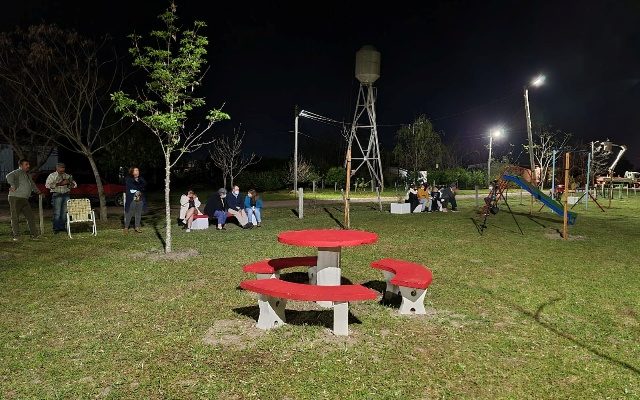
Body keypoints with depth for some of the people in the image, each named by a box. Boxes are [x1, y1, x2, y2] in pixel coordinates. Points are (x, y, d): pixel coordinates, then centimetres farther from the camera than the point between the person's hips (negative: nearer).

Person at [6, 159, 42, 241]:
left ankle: (34, 235, 8)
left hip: (24, 199, 8)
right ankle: (16, 236, 4)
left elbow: (32, 184, 40)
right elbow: (9, 176, -28)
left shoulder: (28, 175, 21)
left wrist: (37, 191, 40)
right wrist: (13, 186, -28)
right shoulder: (17, 172, -6)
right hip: (15, 198, -8)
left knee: (31, 217, 4)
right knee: (15, 217, -1)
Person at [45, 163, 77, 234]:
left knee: (64, 212, 4)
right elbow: (47, 185, -8)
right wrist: (60, 184, -16)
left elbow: (75, 184, 19)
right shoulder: (52, 175, 5)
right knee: (57, 213, -6)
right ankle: (56, 229, -1)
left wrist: (69, 182, -4)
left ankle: (62, 227, 13)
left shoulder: (67, 176, 16)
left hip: (66, 195, 4)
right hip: (57, 195, -4)